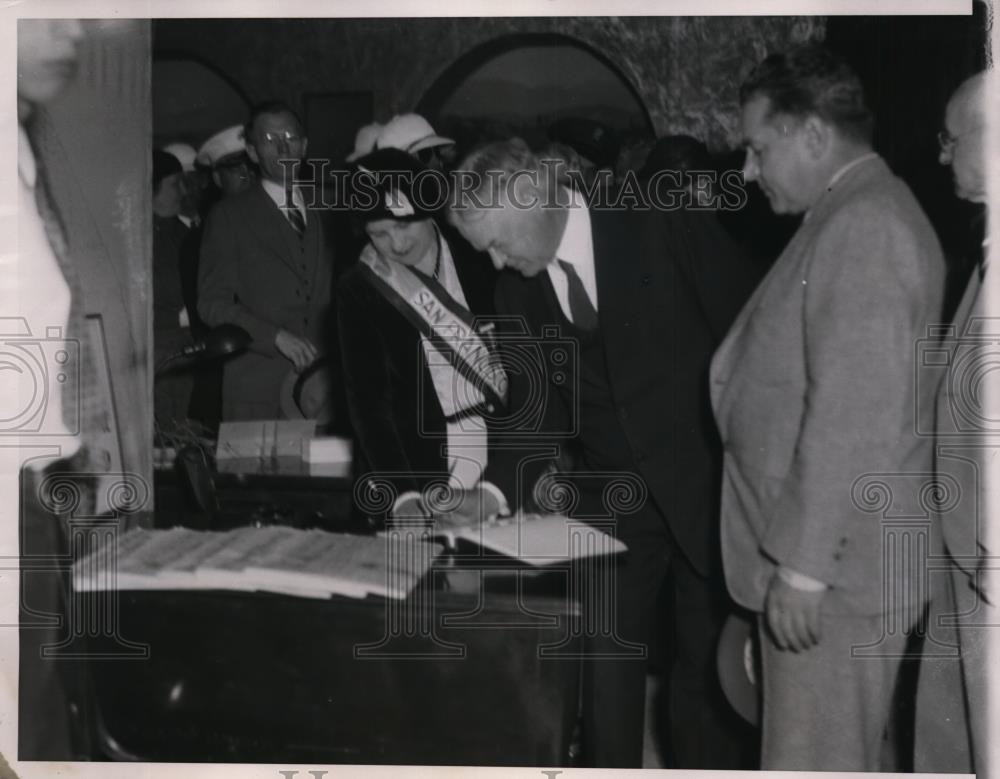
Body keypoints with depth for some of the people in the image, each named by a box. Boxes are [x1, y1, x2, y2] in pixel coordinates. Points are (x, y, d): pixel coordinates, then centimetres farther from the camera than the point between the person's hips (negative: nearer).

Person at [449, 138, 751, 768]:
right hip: (610, 498, 3)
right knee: (605, 661, 1)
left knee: (710, 660, 7)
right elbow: (533, 403, 6)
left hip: (704, 485, -3)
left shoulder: (659, 236, -11)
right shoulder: (518, 289, 0)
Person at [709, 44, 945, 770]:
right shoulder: (856, 216, 16)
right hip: (826, 558, 10)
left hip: (832, 571, -10)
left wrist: (802, 565, -20)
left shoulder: (862, 225, -16)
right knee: (837, 759, 16)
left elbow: (852, 412, -22)